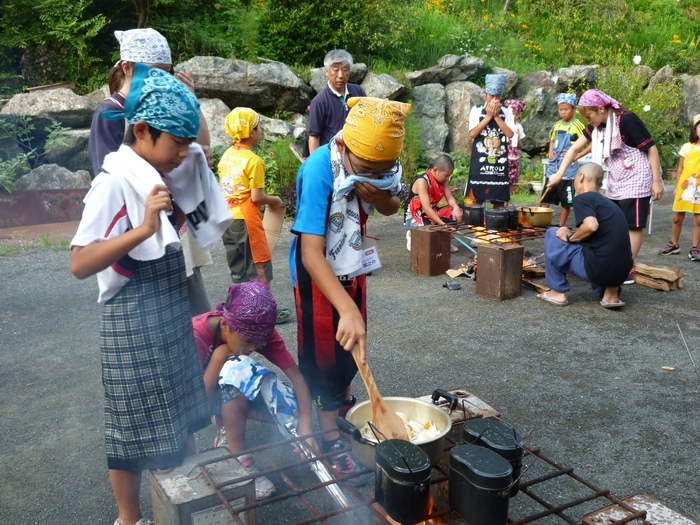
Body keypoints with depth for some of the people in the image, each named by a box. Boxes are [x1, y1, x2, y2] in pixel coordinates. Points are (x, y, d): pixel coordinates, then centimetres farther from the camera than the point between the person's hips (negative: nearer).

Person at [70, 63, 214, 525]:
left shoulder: (152, 178, 5)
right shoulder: (114, 183, -19)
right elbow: (79, 263, -27)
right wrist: (143, 229, -35)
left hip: (170, 317, 8)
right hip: (136, 321, -8)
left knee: (181, 419, 20)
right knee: (137, 429, 8)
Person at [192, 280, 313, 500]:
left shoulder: (259, 332, -21)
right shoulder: (197, 335, -33)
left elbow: (295, 374, -24)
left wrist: (305, 428, -35)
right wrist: (220, 356, -36)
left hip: (241, 394, 4)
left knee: (287, 410, -26)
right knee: (238, 367, -36)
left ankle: (231, 429, 1)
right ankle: (241, 462, -25)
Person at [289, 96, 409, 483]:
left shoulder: (381, 164, -15)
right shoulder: (319, 170, -33)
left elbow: (391, 208, 4)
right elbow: (311, 251, -38)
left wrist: (378, 196, -22)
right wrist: (347, 308, -47)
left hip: (352, 267, 6)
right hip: (317, 273, -6)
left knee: (352, 348, 19)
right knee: (323, 355, 5)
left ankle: (339, 402, 43)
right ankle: (330, 435, 22)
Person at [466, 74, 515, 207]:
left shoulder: (506, 112, 5)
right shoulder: (477, 110, 2)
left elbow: (510, 134, -6)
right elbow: (472, 133, -9)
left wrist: (496, 116, -11)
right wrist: (489, 116, -10)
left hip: (500, 162, 2)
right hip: (480, 161, -2)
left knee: (499, 199, 7)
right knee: (475, 199, -1)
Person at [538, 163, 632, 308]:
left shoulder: (582, 198, -3)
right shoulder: (610, 203, 22)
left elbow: (591, 226, -23)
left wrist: (570, 237, -4)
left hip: (598, 268, -8)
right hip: (621, 271, 8)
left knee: (553, 235, 8)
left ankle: (558, 293, 11)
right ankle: (610, 293, 15)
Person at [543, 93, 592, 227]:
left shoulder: (578, 126, -8)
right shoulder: (557, 125, 9)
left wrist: (576, 156, -15)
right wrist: (550, 152, 6)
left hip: (568, 171, -5)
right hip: (553, 168, 6)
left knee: (566, 202, 3)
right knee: (545, 199, 5)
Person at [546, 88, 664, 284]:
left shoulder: (627, 120, -20)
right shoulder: (597, 126, 4)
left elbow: (651, 149, -17)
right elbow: (575, 148, 6)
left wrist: (656, 181, -18)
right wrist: (559, 174, -3)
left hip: (636, 182, -8)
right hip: (616, 183, 8)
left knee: (633, 225, -4)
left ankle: (627, 270, 0)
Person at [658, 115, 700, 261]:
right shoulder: (687, 147, 3)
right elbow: (680, 169, 8)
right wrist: (677, 187, 7)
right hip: (685, 187, 1)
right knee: (677, 218, 8)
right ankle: (674, 245, 24)